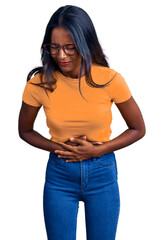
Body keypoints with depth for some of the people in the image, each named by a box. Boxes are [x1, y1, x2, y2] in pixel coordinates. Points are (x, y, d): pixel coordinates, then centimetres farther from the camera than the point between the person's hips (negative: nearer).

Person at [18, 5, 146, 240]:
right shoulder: (39, 83, -13)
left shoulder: (110, 80, -15)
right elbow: (25, 131, 3)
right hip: (59, 176, 0)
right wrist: (59, 148, -13)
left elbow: (138, 129, -3)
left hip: (102, 175, 0)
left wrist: (97, 150, -15)